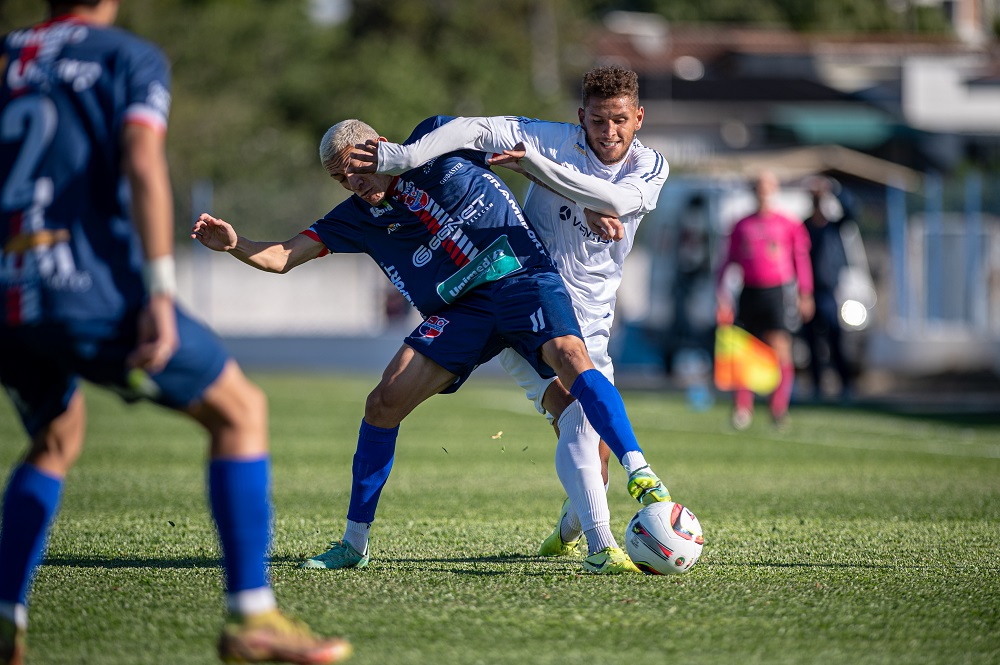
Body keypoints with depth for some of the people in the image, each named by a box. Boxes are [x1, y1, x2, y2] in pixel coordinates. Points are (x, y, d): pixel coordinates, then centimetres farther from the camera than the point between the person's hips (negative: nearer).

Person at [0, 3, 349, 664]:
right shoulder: (132, 57, 5)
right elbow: (141, 163, -12)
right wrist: (160, 292, -16)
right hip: (90, 294, -5)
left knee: (56, 441, 31)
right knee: (241, 411, 10)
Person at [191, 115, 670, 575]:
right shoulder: (358, 216, 8)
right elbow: (281, 258, 6)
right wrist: (234, 245, -15)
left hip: (524, 277, -4)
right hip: (460, 308, 4)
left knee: (570, 358, -32)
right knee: (384, 402, -6)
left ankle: (642, 478, -34)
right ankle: (354, 543, 7)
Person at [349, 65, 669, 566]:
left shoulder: (651, 168, -1)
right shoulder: (556, 140, -9)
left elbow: (616, 200, -24)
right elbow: (474, 130, -19)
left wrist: (534, 163, -30)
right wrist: (401, 157, -34)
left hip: (589, 329, 4)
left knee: (595, 446, 5)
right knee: (577, 414, -26)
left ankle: (567, 535, 36)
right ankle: (601, 544, -34)